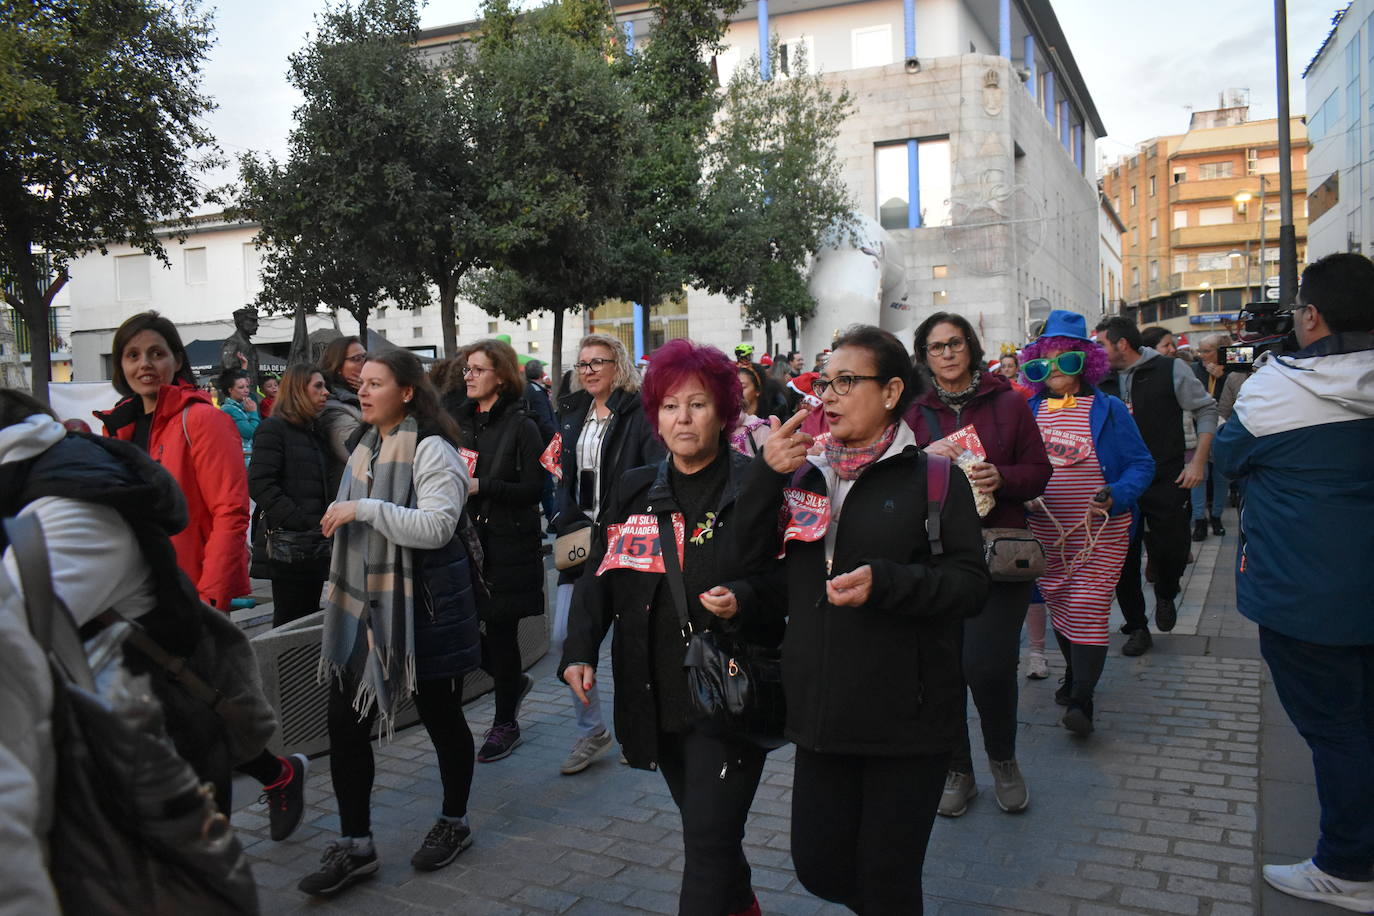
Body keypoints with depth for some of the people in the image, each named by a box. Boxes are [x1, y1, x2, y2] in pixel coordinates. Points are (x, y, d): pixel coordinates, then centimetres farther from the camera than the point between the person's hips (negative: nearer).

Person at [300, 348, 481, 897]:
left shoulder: (430, 449, -13)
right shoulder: (364, 444, 11)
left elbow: (437, 526, -26)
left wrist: (363, 509, -25)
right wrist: (341, 591, 24)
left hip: (422, 605, -7)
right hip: (363, 604, 7)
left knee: (441, 718, 9)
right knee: (345, 723, 5)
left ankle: (454, 823, 30)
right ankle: (354, 845, 18)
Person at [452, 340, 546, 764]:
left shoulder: (521, 427, -6)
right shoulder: (460, 422, 11)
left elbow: (533, 490, -10)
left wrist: (482, 486, -20)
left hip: (508, 544, -5)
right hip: (465, 538, 5)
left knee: (501, 631, 1)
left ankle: (506, 722, 18)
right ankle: (514, 680, 29)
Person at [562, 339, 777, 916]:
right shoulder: (633, 491, 6)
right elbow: (599, 579, 6)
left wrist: (745, 601, -23)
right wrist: (579, 651, -7)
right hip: (657, 695, 5)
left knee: (709, 841, -6)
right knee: (707, 826, 21)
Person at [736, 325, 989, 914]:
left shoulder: (933, 479, -5)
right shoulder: (804, 475, 9)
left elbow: (971, 584, -10)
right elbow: (749, 561, 0)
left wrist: (884, 582, -25)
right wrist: (767, 476, -12)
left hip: (907, 717, -4)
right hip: (821, 712, 5)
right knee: (818, 869, 13)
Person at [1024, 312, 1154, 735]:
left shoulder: (1107, 410, -4)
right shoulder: (1030, 411, 5)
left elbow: (1142, 464, -2)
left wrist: (1116, 495, -20)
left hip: (1099, 532, -4)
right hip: (1046, 533, 4)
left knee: (1087, 611, -9)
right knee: (1059, 607, 14)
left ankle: (1081, 701, -5)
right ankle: (1074, 674, 35)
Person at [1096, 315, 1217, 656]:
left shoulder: (1170, 369, -5)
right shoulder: (1103, 381, 6)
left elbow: (1206, 410, 0)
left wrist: (1198, 462, -7)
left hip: (1166, 482, -3)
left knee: (1172, 552, -3)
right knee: (1124, 560, 5)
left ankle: (1165, 595, 31)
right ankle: (1136, 628, 19)